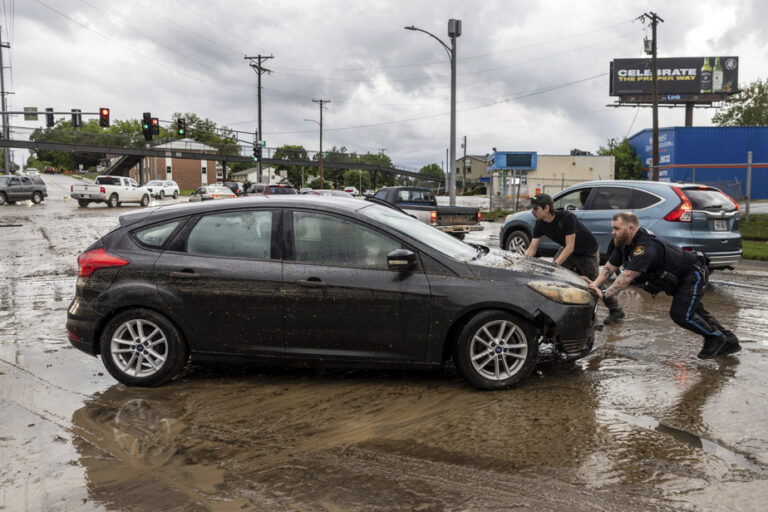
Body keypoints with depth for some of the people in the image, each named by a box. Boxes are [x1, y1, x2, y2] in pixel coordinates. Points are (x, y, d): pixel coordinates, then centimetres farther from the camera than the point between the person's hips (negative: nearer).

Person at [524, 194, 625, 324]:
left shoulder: (567, 218, -33)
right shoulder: (540, 225, -13)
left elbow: (570, 247, -33)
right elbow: (532, 248, -12)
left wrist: (556, 263, -42)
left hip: (588, 251, -6)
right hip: (567, 249, 7)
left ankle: (616, 311, 12)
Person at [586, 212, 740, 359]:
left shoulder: (646, 247, -35)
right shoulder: (624, 243, -4)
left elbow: (627, 276, -42)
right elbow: (610, 267, -1)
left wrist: (605, 294, -42)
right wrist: (594, 285, -12)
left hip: (694, 275, -10)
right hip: (680, 279, 10)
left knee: (681, 314, -16)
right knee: (693, 310, 18)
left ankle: (715, 337, 8)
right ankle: (730, 341, 32)